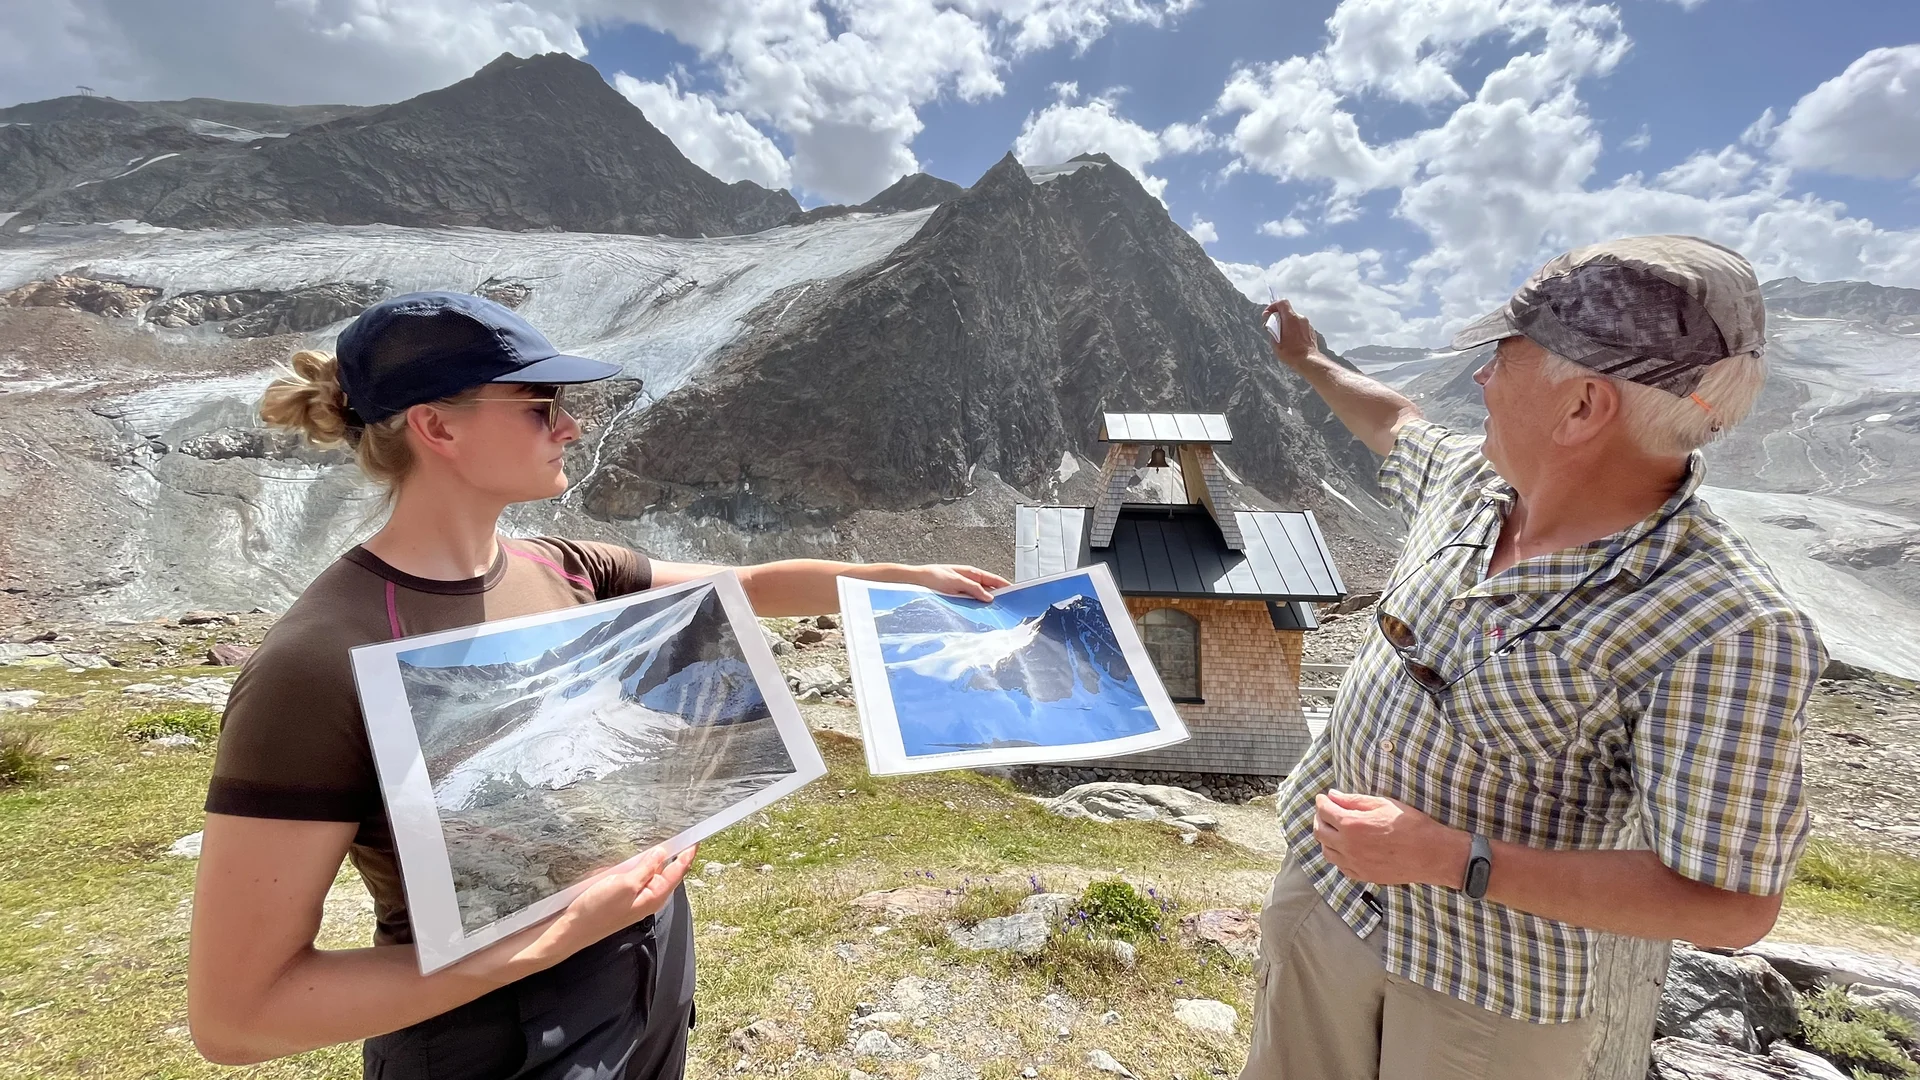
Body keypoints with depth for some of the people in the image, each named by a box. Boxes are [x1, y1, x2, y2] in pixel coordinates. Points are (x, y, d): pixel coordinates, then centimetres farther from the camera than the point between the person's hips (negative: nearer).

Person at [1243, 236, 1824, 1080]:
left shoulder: (1728, 630, -27)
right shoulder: (1473, 479, -7)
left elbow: (1730, 905, -24)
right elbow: (1396, 425, 17)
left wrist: (1454, 861, -31)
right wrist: (1306, 360, 32)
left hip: (1491, 986, -6)